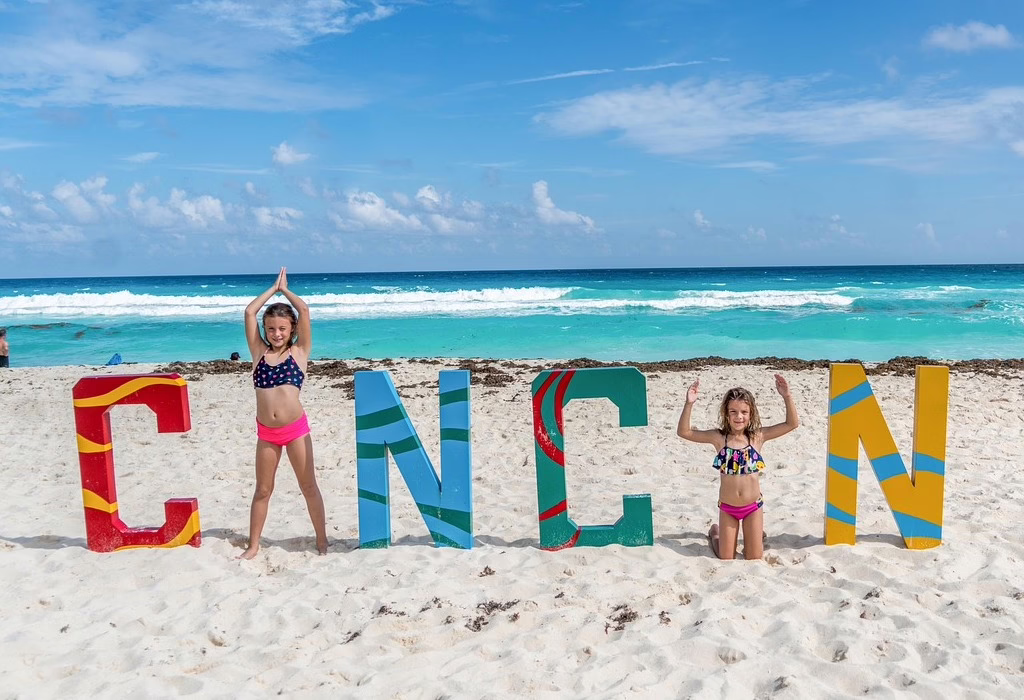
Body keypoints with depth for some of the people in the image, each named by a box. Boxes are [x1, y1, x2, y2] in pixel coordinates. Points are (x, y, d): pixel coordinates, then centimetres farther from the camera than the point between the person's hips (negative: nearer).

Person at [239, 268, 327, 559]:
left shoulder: (299, 351, 2)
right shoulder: (259, 352, 7)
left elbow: (304, 310, -4)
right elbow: (249, 312, 3)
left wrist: (285, 289, 11)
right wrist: (273, 288, 12)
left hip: (296, 428, -2)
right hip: (266, 432, 2)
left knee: (309, 486, 7)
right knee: (262, 490, 13)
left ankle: (322, 540, 17)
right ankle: (253, 545, 23)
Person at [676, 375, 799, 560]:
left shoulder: (758, 436, -9)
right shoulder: (719, 437, -11)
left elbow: (792, 423, -12)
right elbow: (683, 432, -17)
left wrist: (787, 397, -25)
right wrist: (689, 404, -29)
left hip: (753, 506, 0)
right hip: (727, 508, 0)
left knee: (754, 559, 8)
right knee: (725, 558, 9)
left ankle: (756, 534, 41)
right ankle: (715, 533, 40)